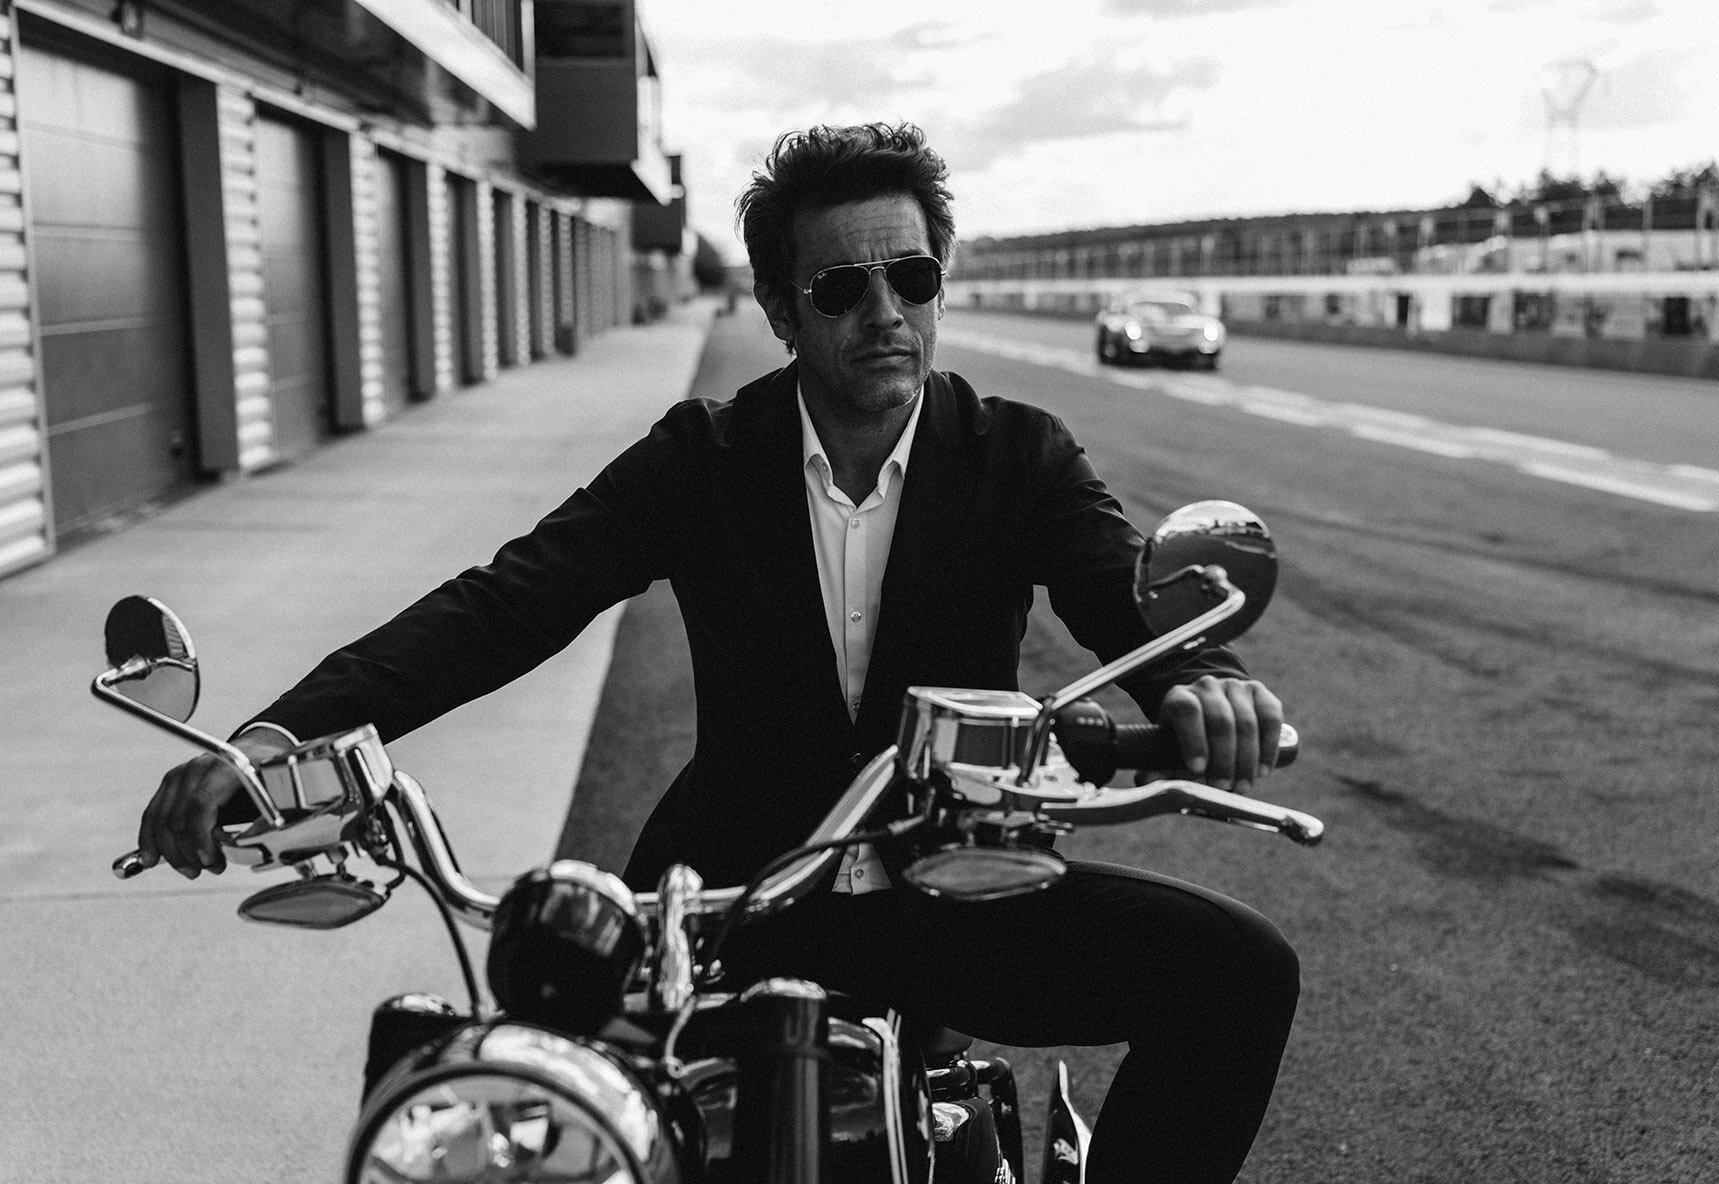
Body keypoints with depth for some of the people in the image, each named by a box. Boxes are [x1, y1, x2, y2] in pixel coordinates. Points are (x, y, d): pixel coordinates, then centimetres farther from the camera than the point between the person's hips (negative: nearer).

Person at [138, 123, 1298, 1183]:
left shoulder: (1020, 456, -1)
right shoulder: (703, 459, -2)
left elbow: (1134, 597, -16)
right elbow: (507, 601, -11)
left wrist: (1203, 676, -42)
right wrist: (281, 732, -26)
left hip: (953, 892, 0)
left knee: (1241, 968, -21)